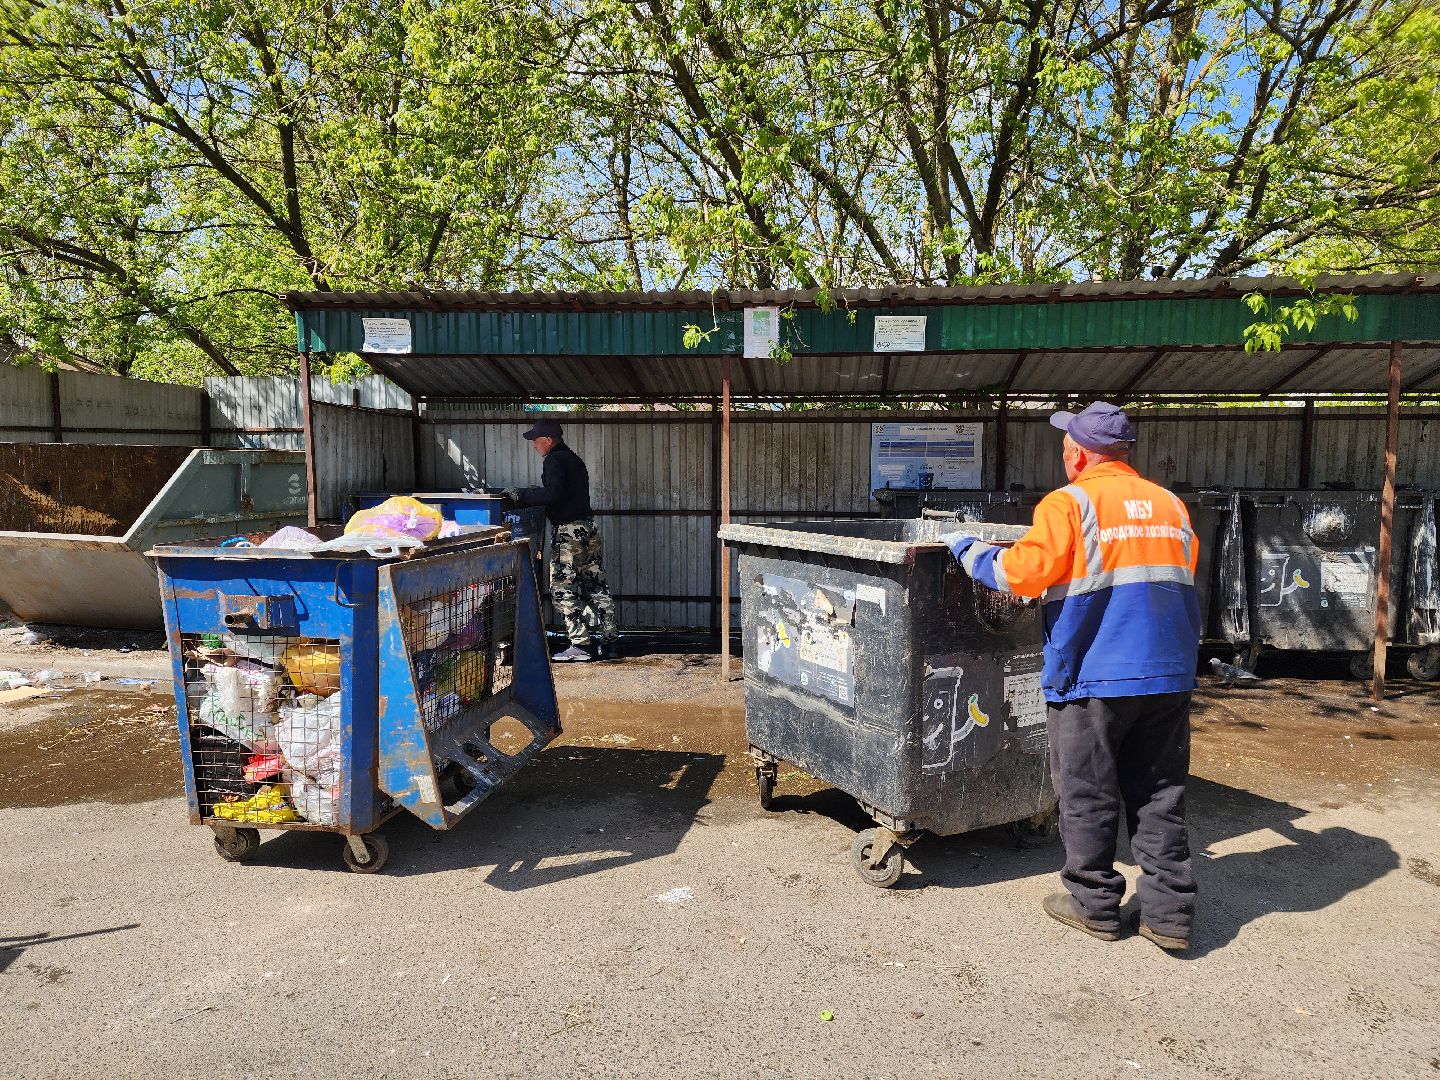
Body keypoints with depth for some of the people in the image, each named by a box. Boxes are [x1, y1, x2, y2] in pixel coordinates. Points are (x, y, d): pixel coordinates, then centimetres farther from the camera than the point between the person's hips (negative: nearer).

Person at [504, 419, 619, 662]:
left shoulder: (554, 460, -10)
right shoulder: (574, 459, 19)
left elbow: (552, 494, -24)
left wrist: (521, 495, -15)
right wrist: (528, 495, 23)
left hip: (567, 531, -9)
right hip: (588, 527, 9)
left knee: (562, 588, -2)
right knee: (595, 586, 11)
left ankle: (581, 645, -3)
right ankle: (609, 641, 14)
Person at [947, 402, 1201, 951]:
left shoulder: (1070, 504, -10)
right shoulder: (1170, 504, 10)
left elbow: (1023, 571, -16)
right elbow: (1184, 575, 21)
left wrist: (971, 550, 0)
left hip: (1092, 676, -6)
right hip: (1168, 675, 6)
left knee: (1088, 796, 8)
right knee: (1159, 795, 14)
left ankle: (1094, 903, 21)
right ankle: (1169, 911, 19)